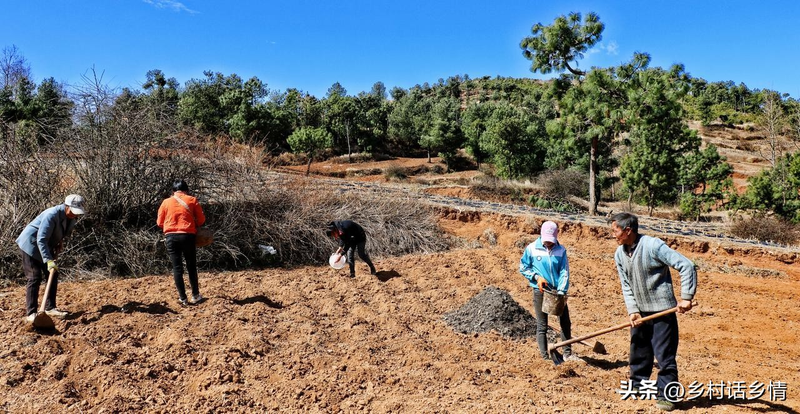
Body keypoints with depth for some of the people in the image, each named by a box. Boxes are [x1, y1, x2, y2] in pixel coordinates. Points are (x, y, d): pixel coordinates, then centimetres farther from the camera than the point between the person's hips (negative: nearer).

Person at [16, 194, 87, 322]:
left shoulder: (72, 217, -7)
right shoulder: (52, 215, -31)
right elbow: (41, 240, -33)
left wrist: (60, 242, -1)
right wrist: (48, 260, -37)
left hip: (46, 245, 8)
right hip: (30, 243, -8)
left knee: (53, 275, 6)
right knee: (34, 277, -10)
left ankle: (50, 308, 14)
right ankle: (31, 313, -5)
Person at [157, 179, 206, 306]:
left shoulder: (166, 202, 7)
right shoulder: (192, 200, 3)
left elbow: (160, 223, 10)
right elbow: (201, 220, 1)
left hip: (171, 236, 1)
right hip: (188, 236, -1)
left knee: (177, 268, 6)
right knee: (191, 267, 12)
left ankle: (183, 298, 7)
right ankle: (195, 296, 16)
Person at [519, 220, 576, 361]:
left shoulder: (561, 250, -3)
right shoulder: (532, 248, -7)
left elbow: (564, 272, -6)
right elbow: (523, 267, 1)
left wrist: (561, 291, -17)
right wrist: (536, 277, -13)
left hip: (558, 291, 2)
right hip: (540, 292, -2)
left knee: (565, 323, 10)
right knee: (542, 326, 4)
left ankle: (568, 353, 27)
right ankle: (545, 357, 15)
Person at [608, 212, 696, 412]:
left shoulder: (653, 246, -19)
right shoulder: (619, 254, 1)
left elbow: (687, 266, -19)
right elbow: (626, 286, 6)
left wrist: (686, 297, -22)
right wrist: (632, 310, -5)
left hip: (662, 310, -6)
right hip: (640, 312, 7)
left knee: (665, 355, 0)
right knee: (638, 352, 17)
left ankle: (665, 395, 12)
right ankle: (638, 386, 33)